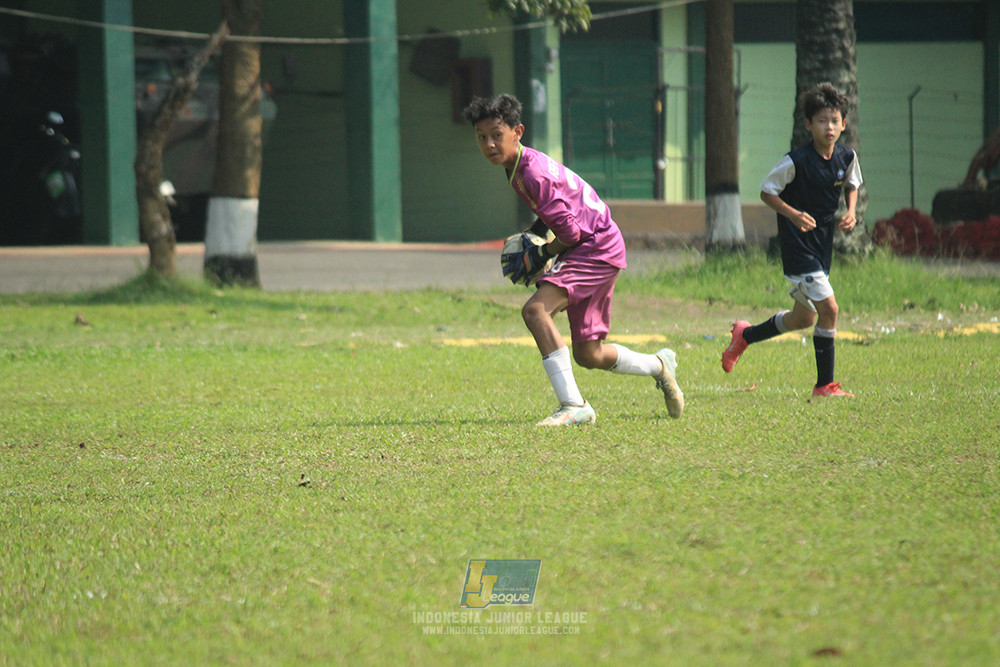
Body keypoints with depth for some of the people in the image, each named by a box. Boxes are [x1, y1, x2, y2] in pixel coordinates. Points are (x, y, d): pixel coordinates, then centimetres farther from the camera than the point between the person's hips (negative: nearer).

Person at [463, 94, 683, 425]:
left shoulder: (533, 173, -22)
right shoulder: (517, 166, 8)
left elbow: (570, 232, -22)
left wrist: (540, 255, -8)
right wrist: (533, 235, 11)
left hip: (597, 246, -10)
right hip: (598, 251, 10)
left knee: (535, 310, -28)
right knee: (588, 356, 15)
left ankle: (574, 406, -31)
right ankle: (659, 365, 40)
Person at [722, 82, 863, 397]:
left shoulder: (847, 157, -2)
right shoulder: (796, 161, -20)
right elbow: (767, 191, -10)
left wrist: (850, 212, 0)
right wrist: (793, 214, -24)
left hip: (823, 245, 7)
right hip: (798, 245, -7)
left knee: (805, 318, 17)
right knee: (829, 309, -16)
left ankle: (745, 335, 41)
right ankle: (825, 385, -5)